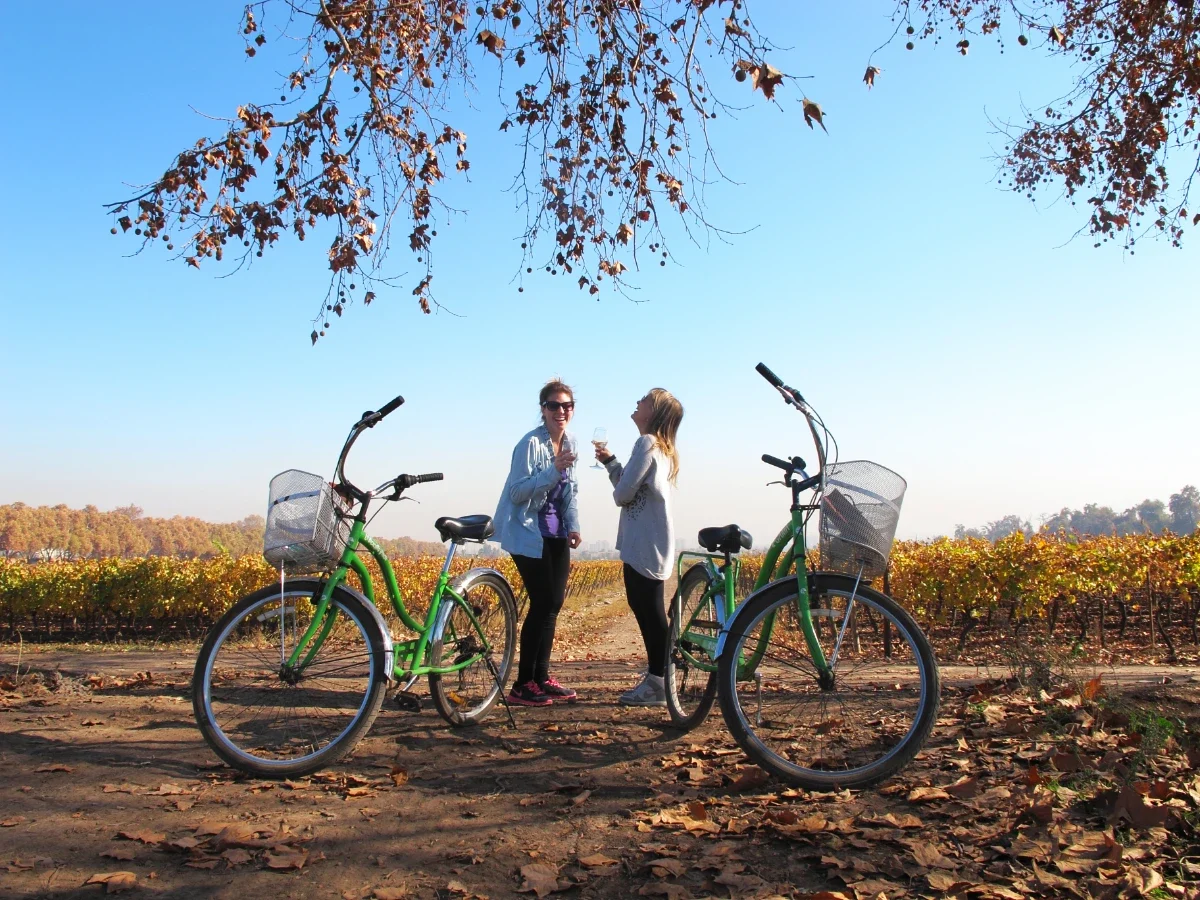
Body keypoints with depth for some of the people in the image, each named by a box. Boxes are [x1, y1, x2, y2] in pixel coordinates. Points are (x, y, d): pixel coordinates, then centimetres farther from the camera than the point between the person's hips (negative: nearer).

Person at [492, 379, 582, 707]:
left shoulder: (569, 442, 7)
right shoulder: (531, 443, -16)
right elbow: (517, 491, -20)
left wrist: (573, 525, 3)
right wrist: (553, 471, -30)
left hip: (556, 534, 7)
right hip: (529, 533, -7)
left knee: (554, 603, 7)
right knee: (542, 604, -9)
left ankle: (542, 677, 19)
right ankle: (523, 684, 1)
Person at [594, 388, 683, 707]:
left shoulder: (646, 443, -14)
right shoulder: (660, 447, 17)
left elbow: (623, 493, -18)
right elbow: (630, 485, 17)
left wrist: (617, 492, 4)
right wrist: (609, 461, 10)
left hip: (645, 547, -10)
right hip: (642, 544, 10)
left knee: (650, 610, -5)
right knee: (645, 608, 14)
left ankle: (658, 684, 2)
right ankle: (656, 677, 21)